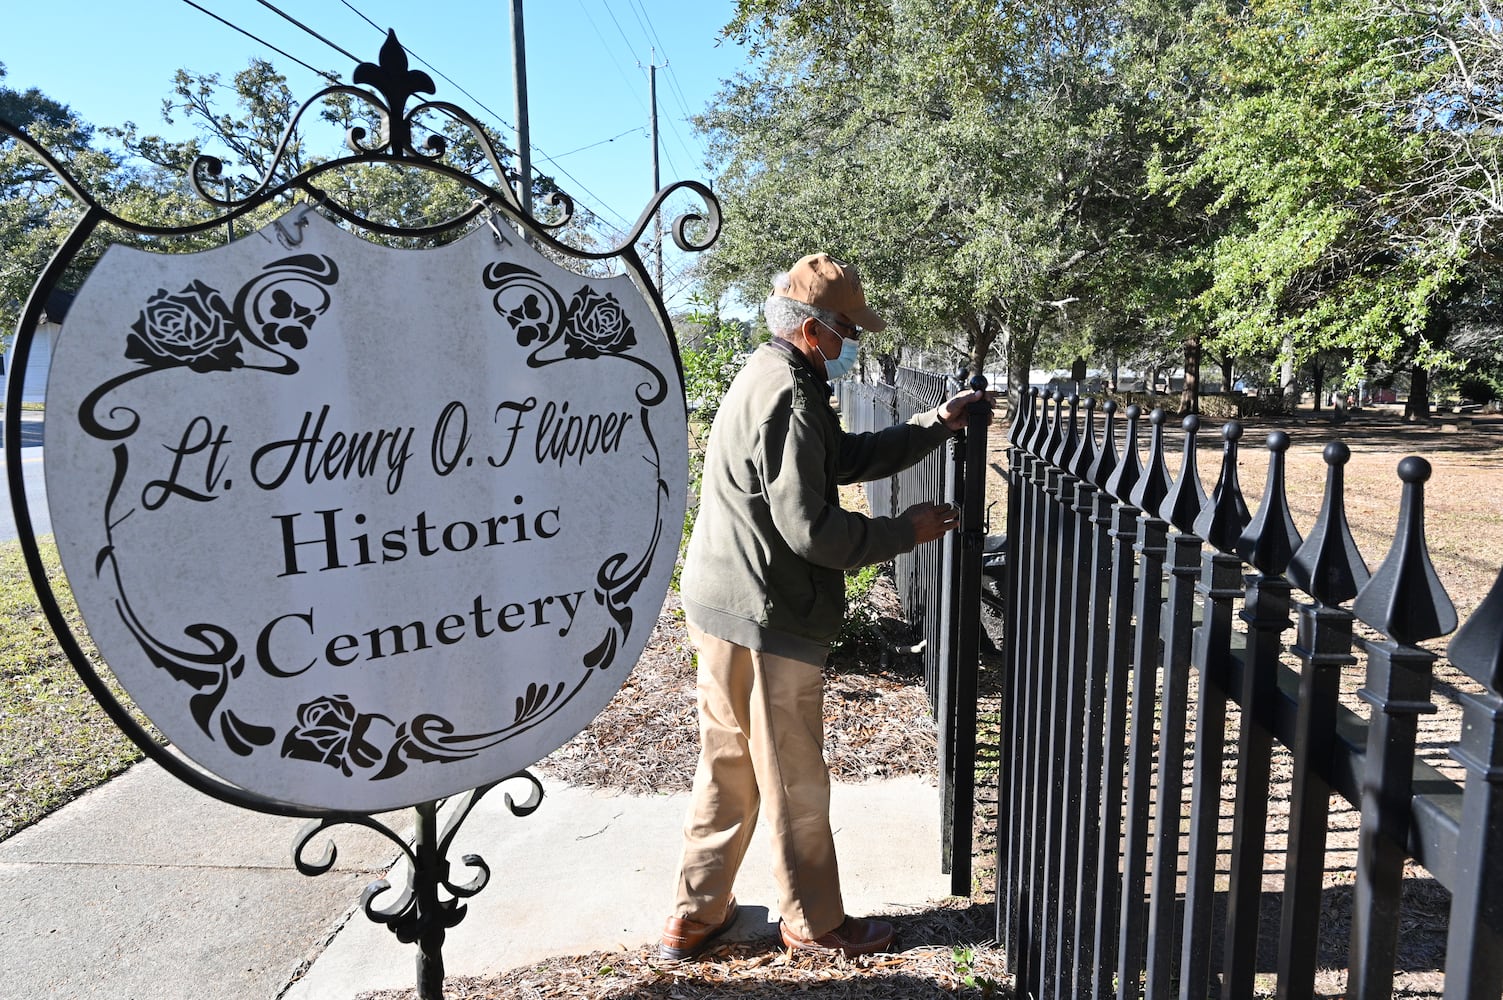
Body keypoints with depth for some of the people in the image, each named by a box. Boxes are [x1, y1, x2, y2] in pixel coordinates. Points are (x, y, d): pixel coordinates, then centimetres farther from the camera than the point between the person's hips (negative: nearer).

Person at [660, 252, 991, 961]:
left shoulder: (770, 377, 15)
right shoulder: (789, 396, -20)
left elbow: (849, 456, 18)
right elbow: (811, 528, -23)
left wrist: (936, 424, 15)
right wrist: (906, 532, -12)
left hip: (721, 609, 10)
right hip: (767, 618, -10)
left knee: (728, 765, 20)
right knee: (794, 782, 8)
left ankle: (695, 916, 32)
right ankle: (814, 923, 27)